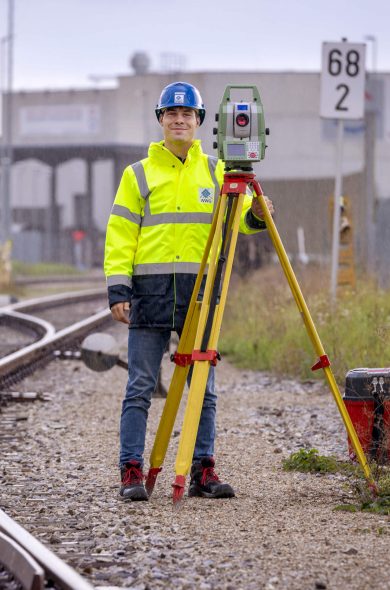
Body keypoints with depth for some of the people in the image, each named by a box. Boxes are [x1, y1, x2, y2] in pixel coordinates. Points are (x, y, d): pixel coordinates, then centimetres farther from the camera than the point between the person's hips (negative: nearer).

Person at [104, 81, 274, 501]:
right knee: (140, 387, -4)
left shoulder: (215, 172, 13)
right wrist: (117, 289, -6)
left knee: (203, 387, 3)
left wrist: (255, 215, -17)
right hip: (150, 290, -2)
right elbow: (120, 235, 4)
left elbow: (239, 216, 7)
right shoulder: (139, 174, 8)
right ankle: (131, 473, -2)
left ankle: (203, 472, 7)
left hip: (201, 289, 2)